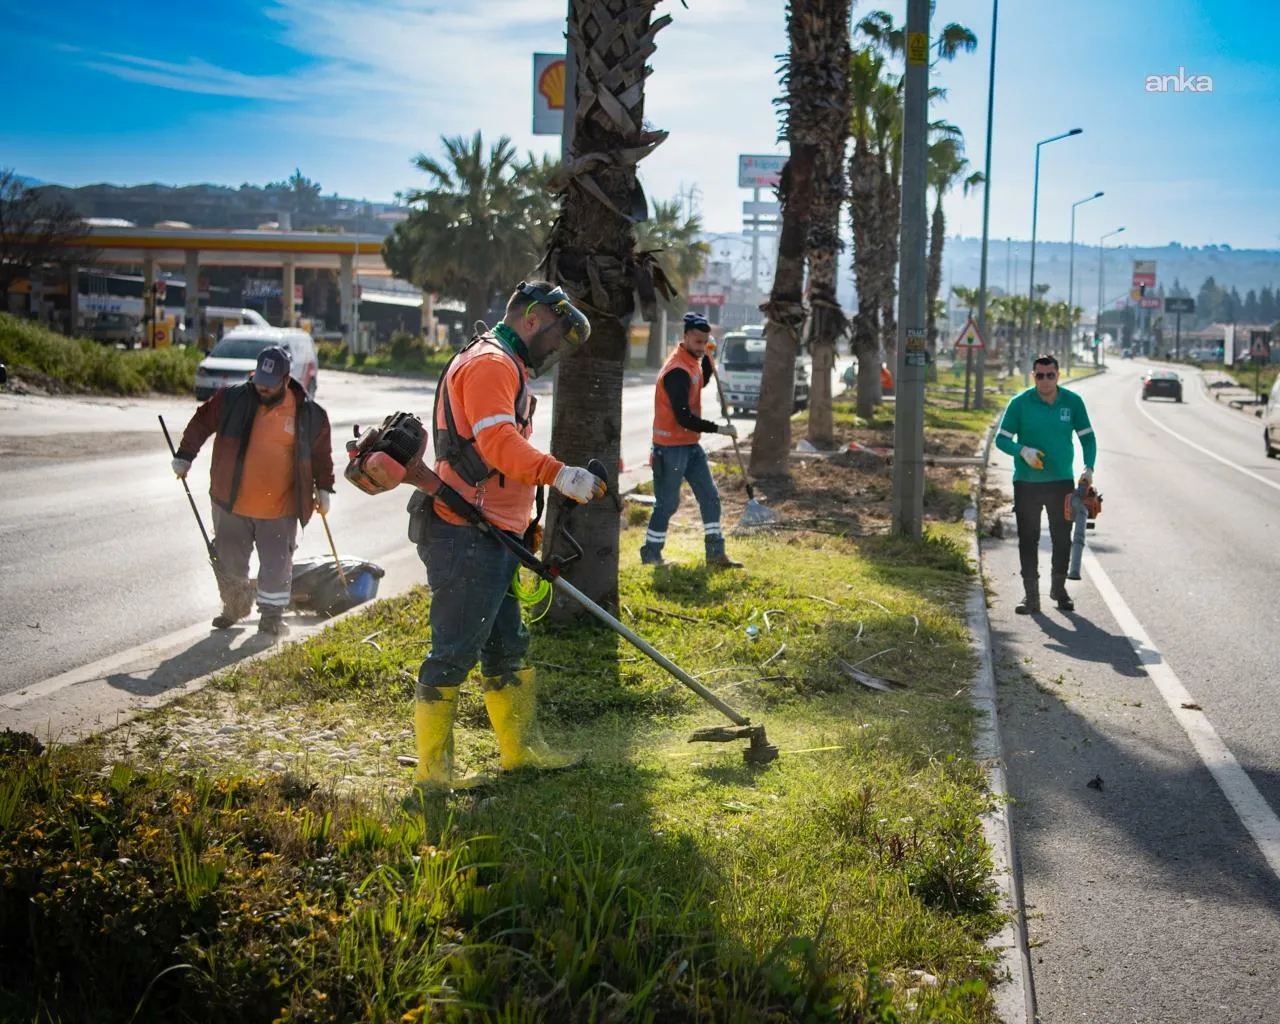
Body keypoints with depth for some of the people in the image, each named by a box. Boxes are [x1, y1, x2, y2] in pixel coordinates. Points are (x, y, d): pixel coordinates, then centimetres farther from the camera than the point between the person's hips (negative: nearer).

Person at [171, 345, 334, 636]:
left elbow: (322, 451, 9)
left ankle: (271, 615, 21)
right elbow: (202, 422, 7)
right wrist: (185, 455, 5)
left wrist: (324, 489, 8)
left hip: (279, 508, -1)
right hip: (232, 503, 1)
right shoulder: (233, 399, -7)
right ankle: (234, 607, 36)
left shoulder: (308, 413, -5)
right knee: (230, 560, 14)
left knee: (276, 564, 4)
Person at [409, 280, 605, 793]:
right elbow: (498, 441, -27)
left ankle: (520, 747, 29)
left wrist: (527, 531, 28)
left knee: (507, 646, 18)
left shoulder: (506, 368, 24)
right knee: (455, 651, -5)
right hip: (466, 536, -11)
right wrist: (558, 474, -38)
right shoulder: (490, 363, -11)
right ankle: (433, 768, 3)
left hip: (491, 539, 11)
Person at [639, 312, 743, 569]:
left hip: (690, 444, 9)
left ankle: (716, 554, 14)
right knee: (667, 503, -1)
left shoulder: (693, 361, 7)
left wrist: (708, 359, 8)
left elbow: (700, 382, 27)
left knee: (710, 497, 9)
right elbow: (683, 417, -26)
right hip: (670, 447, -9)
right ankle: (650, 555, 13)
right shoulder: (677, 370, -22)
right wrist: (718, 429, -22)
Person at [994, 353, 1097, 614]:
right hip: (1027, 483, -2)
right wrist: (1023, 450, -22)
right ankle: (1031, 595, 7)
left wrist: (1088, 468, -6)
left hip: (1062, 482, 2)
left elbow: (1087, 437, 8)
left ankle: (1059, 588, 28)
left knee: (1062, 539, 10)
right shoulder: (1019, 403, -5)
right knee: (1028, 540, 1)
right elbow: (1002, 439, -2)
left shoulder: (1073, 402, 0)